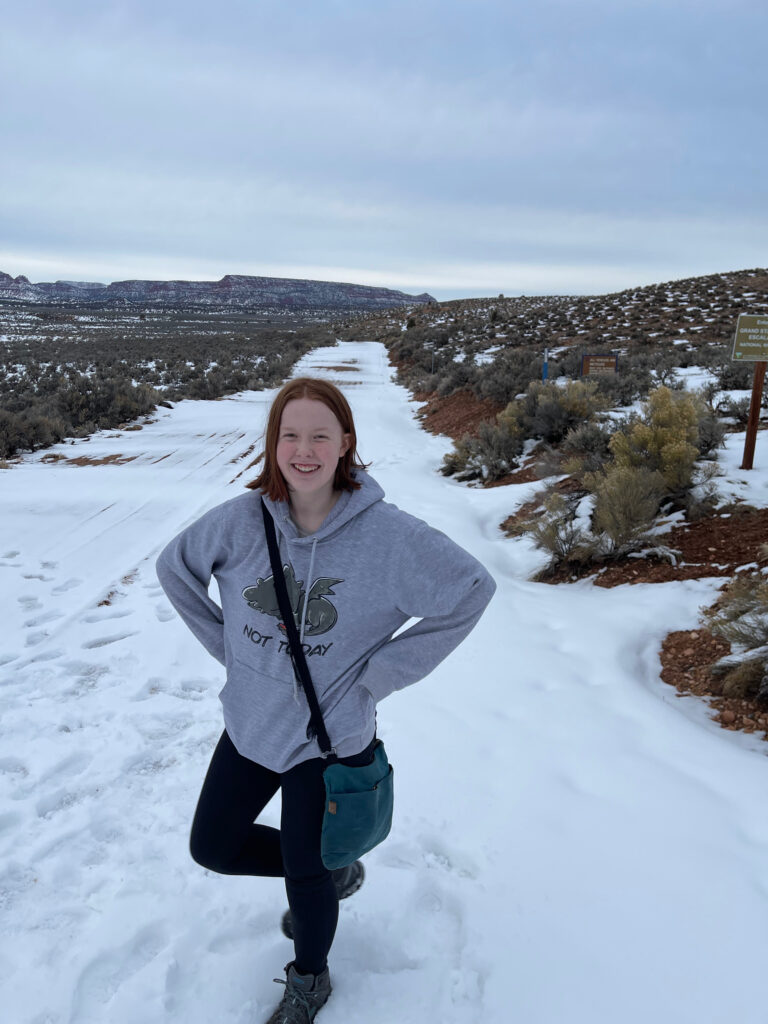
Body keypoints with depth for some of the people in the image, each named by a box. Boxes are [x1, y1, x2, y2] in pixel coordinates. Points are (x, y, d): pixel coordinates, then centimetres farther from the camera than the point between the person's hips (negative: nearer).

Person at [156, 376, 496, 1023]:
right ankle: (333, 872, 44)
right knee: (213, 847, 19)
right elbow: (175, 566, 4)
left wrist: (382, 670, -15)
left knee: (304, 876, 13)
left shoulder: (389, 533, -23)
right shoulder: (242, 520, -14)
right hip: (249, 723, 4)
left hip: (331, 736, -4)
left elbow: (472, 588, -15)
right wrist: (226, 642, -1)